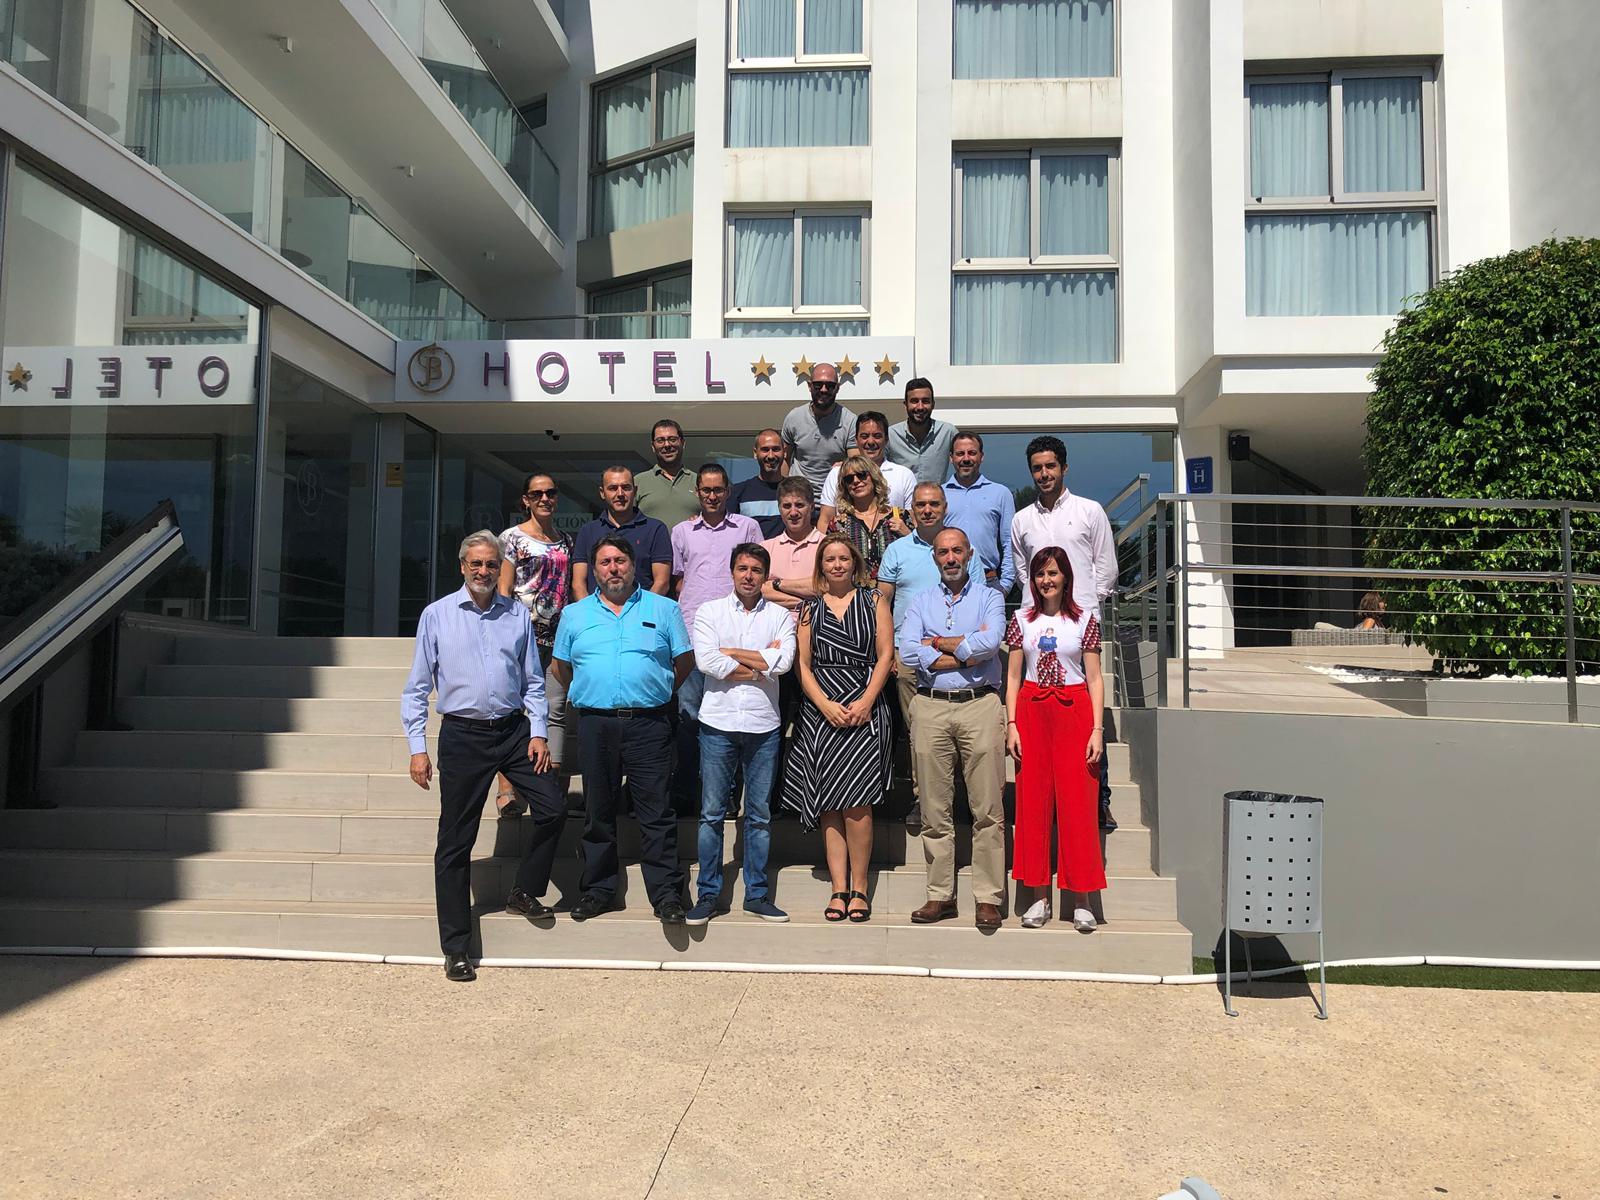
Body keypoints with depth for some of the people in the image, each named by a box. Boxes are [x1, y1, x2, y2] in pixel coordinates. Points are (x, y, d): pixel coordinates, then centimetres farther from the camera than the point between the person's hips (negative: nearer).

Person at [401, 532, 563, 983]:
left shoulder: (518, 615, 7)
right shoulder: (436, 615, 1)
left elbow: (533, 680, 11)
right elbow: (416, 688, 2)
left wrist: (538, 733, 0)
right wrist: (418, 748, -4)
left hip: (514, 730, 2)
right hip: (462, 736, -2)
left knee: (553, 808, -6)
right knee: (455, 843, 3)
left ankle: (523, 892, 20)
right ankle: (456, 949, 13)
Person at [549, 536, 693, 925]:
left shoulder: (663, 609, 8)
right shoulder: (574, 614, 13)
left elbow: (685, 660, 9)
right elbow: (560, 666, 19)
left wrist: (656, 691, 6)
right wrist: (587, 693, 12)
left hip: (648, 723, -2)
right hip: (594, 724, 2)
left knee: (655, 812, -4)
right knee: (597, 812, 9)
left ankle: (666, 893, 0)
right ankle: (597, 890, 19)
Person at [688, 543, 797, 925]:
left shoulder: (780, 616, 7)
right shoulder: (710, 611, 5)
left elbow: (783, 661, -10)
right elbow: (705, 660, -10)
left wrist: (731, 653, -7)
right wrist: (761, 662, -7)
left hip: (763, 725, 1)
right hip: (718, 722, -1)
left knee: (760, 814, 8)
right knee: (712, 813, 2)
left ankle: (757, 893, 17)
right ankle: (709, 893, 12)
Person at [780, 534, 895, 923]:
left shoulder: (873, 600, 10)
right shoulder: (810, 608, 13)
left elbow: (885, 655, 3)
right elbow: (803, 664, 7)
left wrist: (865, 702, -9)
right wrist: (826, 705, -8)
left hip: (864, 711, -2)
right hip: (820, 712, 2)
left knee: (856, 803, -9)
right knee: (829, 805, 1)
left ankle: (859, 887, 2)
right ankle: (838, 889, 6)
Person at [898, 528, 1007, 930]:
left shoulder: (989, 597, 11)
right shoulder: (921, 601, 16)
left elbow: (990, 641, -10)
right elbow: (908, 652, -2)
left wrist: (938, 643, -1)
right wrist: (966, 656, -5)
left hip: (980, 705, -2)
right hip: (931, 706, 2)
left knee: (988, 808, -4)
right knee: (935, 810, 4)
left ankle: (987, 897, 2)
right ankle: (940, 895, 11)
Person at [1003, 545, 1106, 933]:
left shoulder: (1085, 620, 5)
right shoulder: (1022, 619, 10)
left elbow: (1094, 678, 3)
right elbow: (1013, 675, 9)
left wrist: (1096, 729, -5)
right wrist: (1012, 724, 0)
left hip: (1074, 711, -2)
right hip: (1032, 711, 2)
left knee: (1077, 802, -4)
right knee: (1033, 801, 2)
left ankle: (1080, 900, 4)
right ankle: (1039, 897, 10)